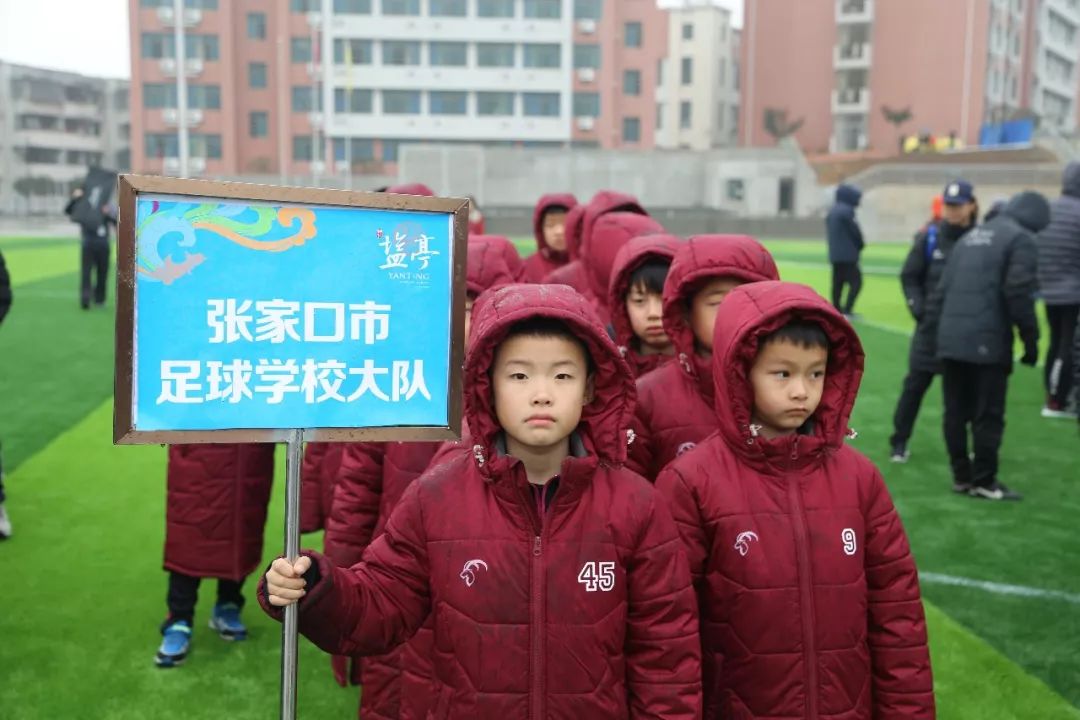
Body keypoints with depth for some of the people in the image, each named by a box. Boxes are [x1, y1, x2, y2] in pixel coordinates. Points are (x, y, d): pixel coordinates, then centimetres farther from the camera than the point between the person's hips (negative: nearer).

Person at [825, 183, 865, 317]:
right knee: (856, 282, -6)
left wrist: (835, 246, 10)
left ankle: (837, 310, 12)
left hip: (835, 254, 9)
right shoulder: (846, 211, -14)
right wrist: (860, 246, 5)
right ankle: (846, 310, -13)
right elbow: (855, 231, -13)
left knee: (837, 283, 11)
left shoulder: (832, 211, 14)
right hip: (847, 254, -9)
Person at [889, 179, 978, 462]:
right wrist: (919, 309, -8)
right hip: (932, 324, 0)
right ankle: (899, 442, 14)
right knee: (915, 384, 3)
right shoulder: (930, 237, -2)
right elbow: (909, 277, 3)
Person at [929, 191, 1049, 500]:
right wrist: (1031, 339, -7)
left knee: (956, 412, 11)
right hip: (988, 343, -7)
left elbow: (942, 290, 16)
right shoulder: (1021, 239, -2)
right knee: (988, 414, 1)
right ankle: (983, 481, 7)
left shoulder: (970, 236, 20)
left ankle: (961, 475, 20)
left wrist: (938, 329, 18)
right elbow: (1018, 294, -13)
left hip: (950, 341, 7)